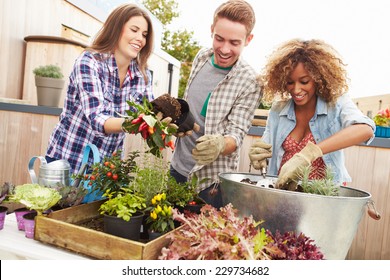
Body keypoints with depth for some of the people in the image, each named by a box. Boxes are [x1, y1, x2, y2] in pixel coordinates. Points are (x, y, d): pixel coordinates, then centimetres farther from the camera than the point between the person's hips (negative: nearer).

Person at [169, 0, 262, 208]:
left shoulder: (250, 82, -18)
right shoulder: (202, 57, -1)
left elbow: (237, 134, -20)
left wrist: (220, 144, -39)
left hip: (211, 176, -5)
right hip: (178, 167, 6)